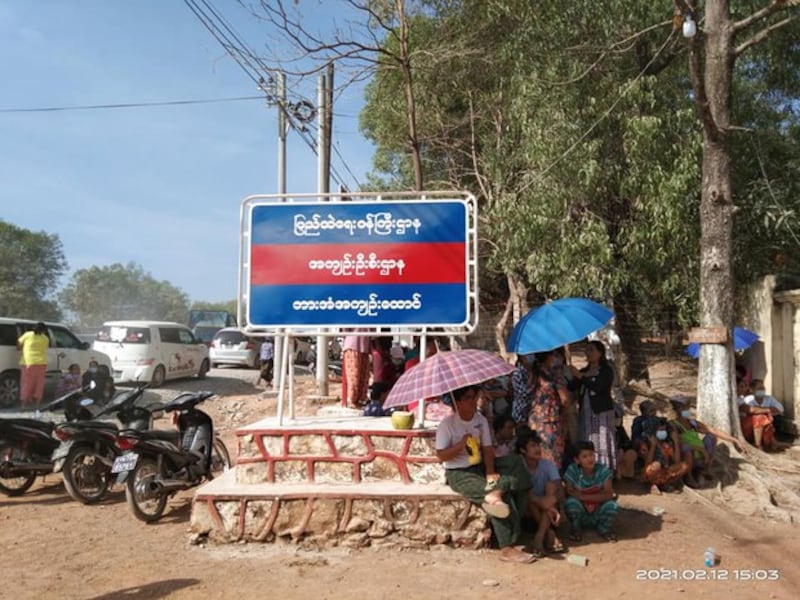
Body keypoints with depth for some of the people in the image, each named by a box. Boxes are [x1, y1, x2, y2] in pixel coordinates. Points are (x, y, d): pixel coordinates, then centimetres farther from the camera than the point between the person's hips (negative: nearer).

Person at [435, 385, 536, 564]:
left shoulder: (481, 420, 4)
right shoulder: (447, 424, -12)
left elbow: (487, 449, -2)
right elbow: (441, 456, -14)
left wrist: (490, 472, -17)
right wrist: (461, 445, -26)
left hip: (480, 467, 6)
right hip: (458, 473, -6)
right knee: (503, 496, -26)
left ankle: (494, 493, -34)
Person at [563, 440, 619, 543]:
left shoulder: (603, 470, -12)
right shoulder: (572, 470, -14)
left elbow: (609, 495, -18)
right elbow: (569, 492, -16)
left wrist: (584, 496, -26)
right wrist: (598, 496, -21)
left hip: (598, 514, 1)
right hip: (581, 515, -1)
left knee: (612, 505, -27)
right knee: (571, 502, -31)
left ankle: (604, 529, 6)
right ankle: (576, 530, 0)